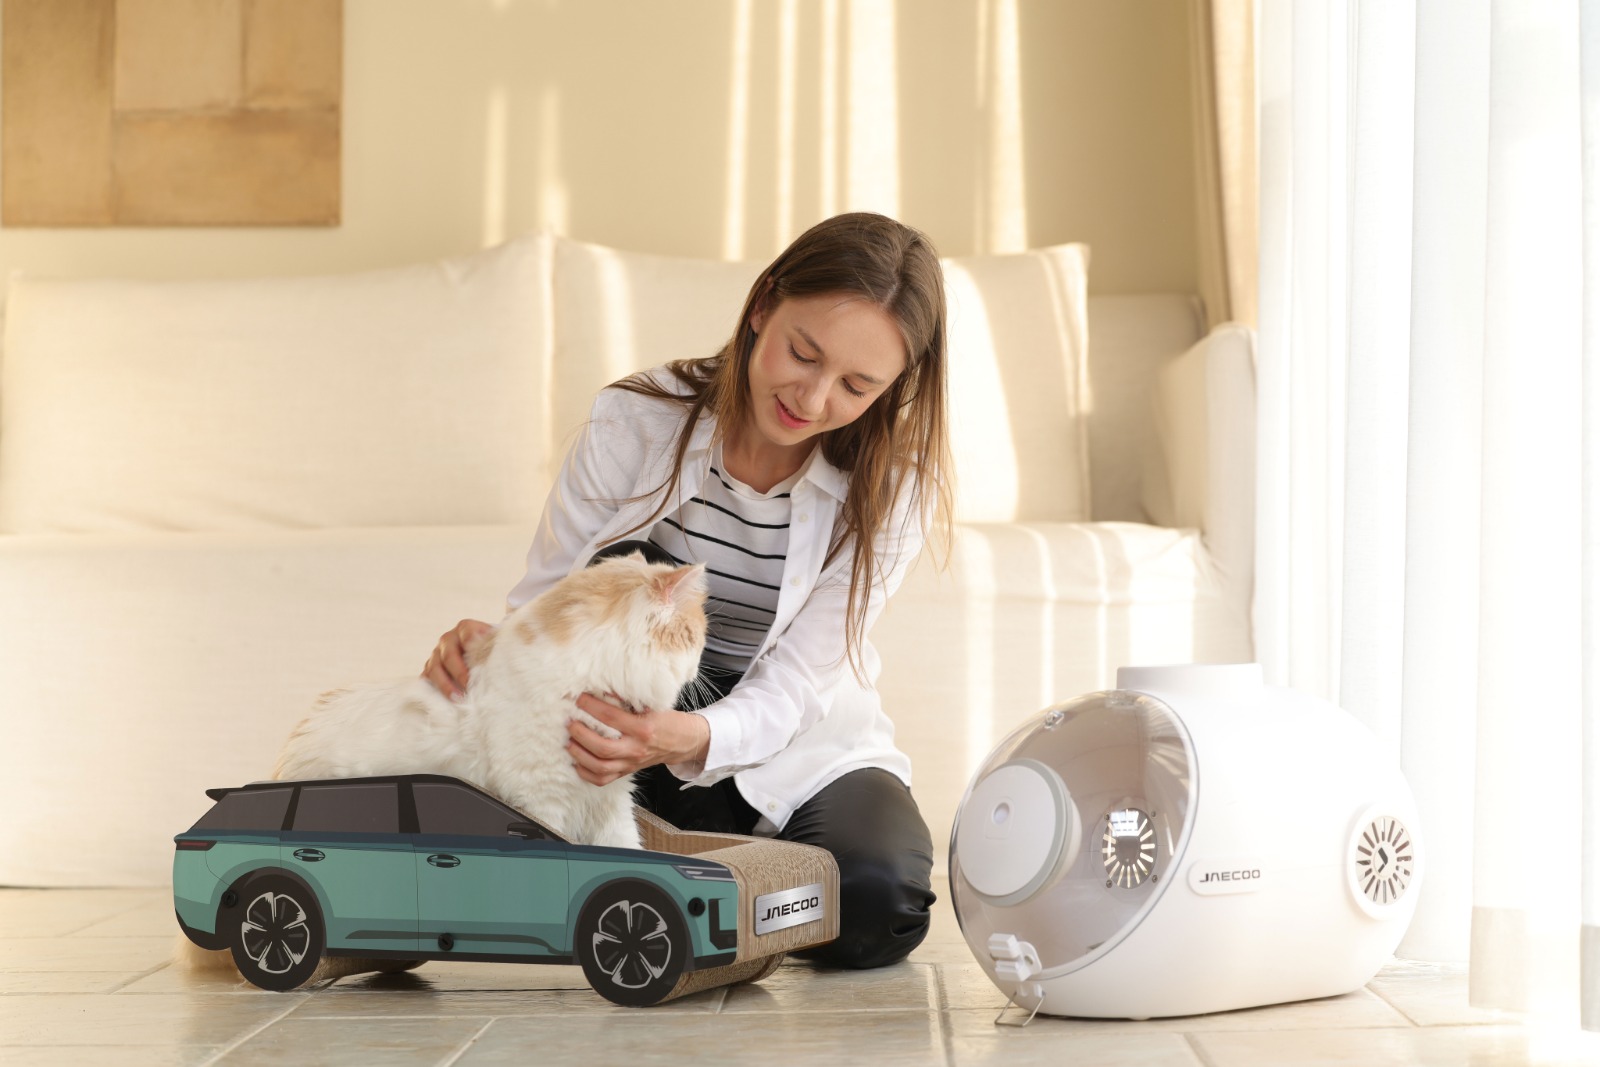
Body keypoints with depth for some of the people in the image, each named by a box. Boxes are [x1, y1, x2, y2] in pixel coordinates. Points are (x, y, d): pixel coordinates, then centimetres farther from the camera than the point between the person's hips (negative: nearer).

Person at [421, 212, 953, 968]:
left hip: (797, 742, 0)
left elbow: (789, 688, -20)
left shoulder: (891, 482, -15)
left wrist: (692, 738, -44)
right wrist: (489, 647, -36)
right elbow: (544, 600, -11)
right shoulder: (637, 419, -16)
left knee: (876, 905, -30)